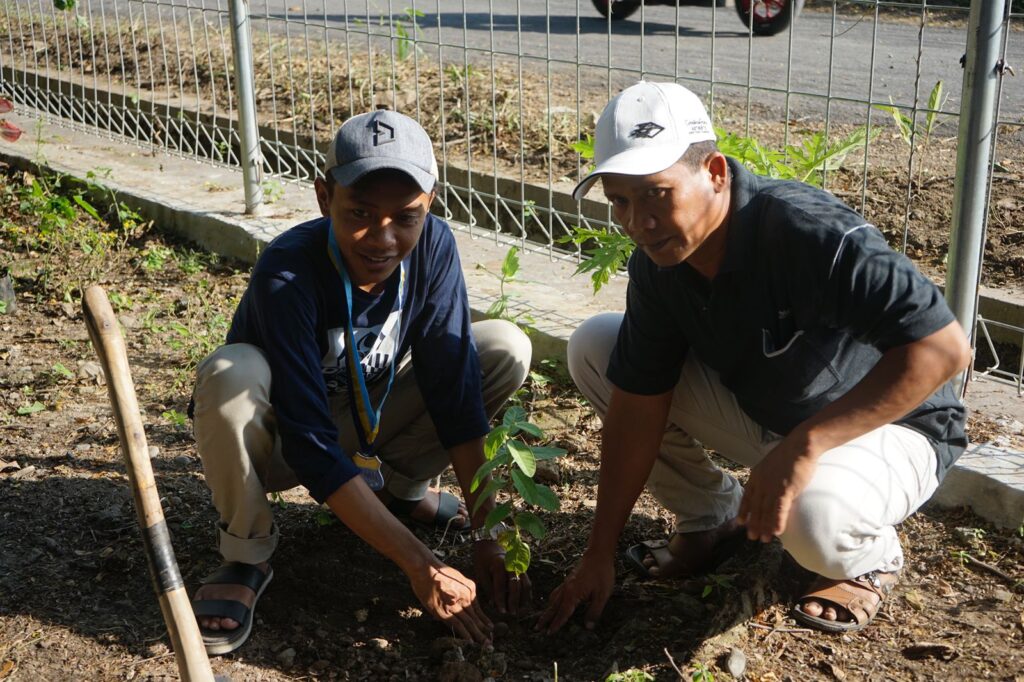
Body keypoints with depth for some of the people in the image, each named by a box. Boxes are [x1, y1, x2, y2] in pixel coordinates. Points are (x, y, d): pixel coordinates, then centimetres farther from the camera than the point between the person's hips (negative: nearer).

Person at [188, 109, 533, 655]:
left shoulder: (431, 245, -21)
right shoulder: (286, 275, -34)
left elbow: (455, 388, -18)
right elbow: (313, 448, -36)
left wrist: (485, 534, -22)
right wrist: (420, 565, -38)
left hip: (369, 418, 4)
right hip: (278, 441, -4)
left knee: (506, 349, -13)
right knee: (231, 375, -38)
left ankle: (395, 487, 5)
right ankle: (246, 556, -13)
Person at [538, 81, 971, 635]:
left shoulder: (810, 233, -34)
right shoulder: (657, 262, -12)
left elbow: (944, 346, -37)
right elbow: (638, 400, -8)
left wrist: (804, 445, -40)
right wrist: (600, 553, -7)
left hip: (886, 425, -6)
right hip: (756, 410, 6)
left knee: (811, 514, -41)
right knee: (593, 348, -7)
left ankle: (869, 558, 0)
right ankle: (713, 518, 9)